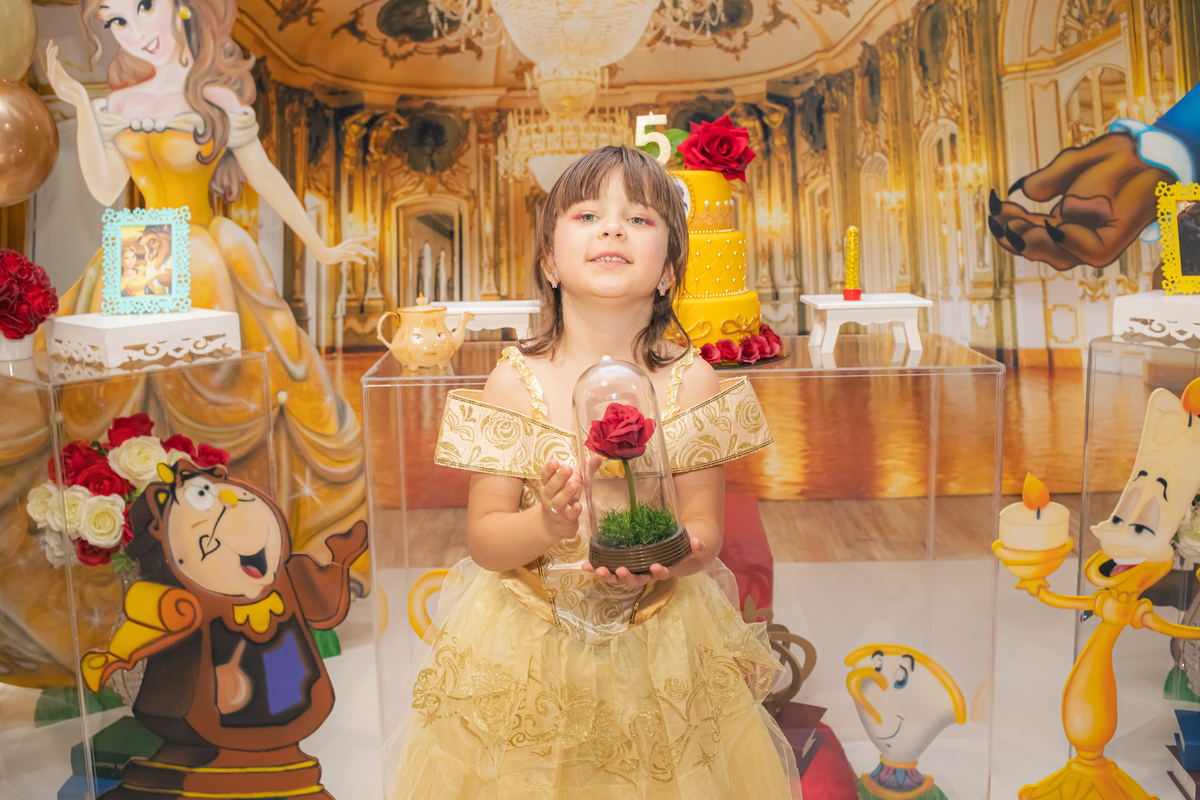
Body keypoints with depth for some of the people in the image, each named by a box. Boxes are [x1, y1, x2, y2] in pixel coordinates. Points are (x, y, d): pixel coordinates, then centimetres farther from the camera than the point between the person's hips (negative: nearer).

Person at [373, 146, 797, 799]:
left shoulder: (691, 383, -9)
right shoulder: (515, 382, -12)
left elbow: (705, 531, -5)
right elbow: (483, 540, -8)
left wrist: (666, 555, -26)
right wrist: (546, 526, -28)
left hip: (659, 641, 1)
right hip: (528, 644, 0)